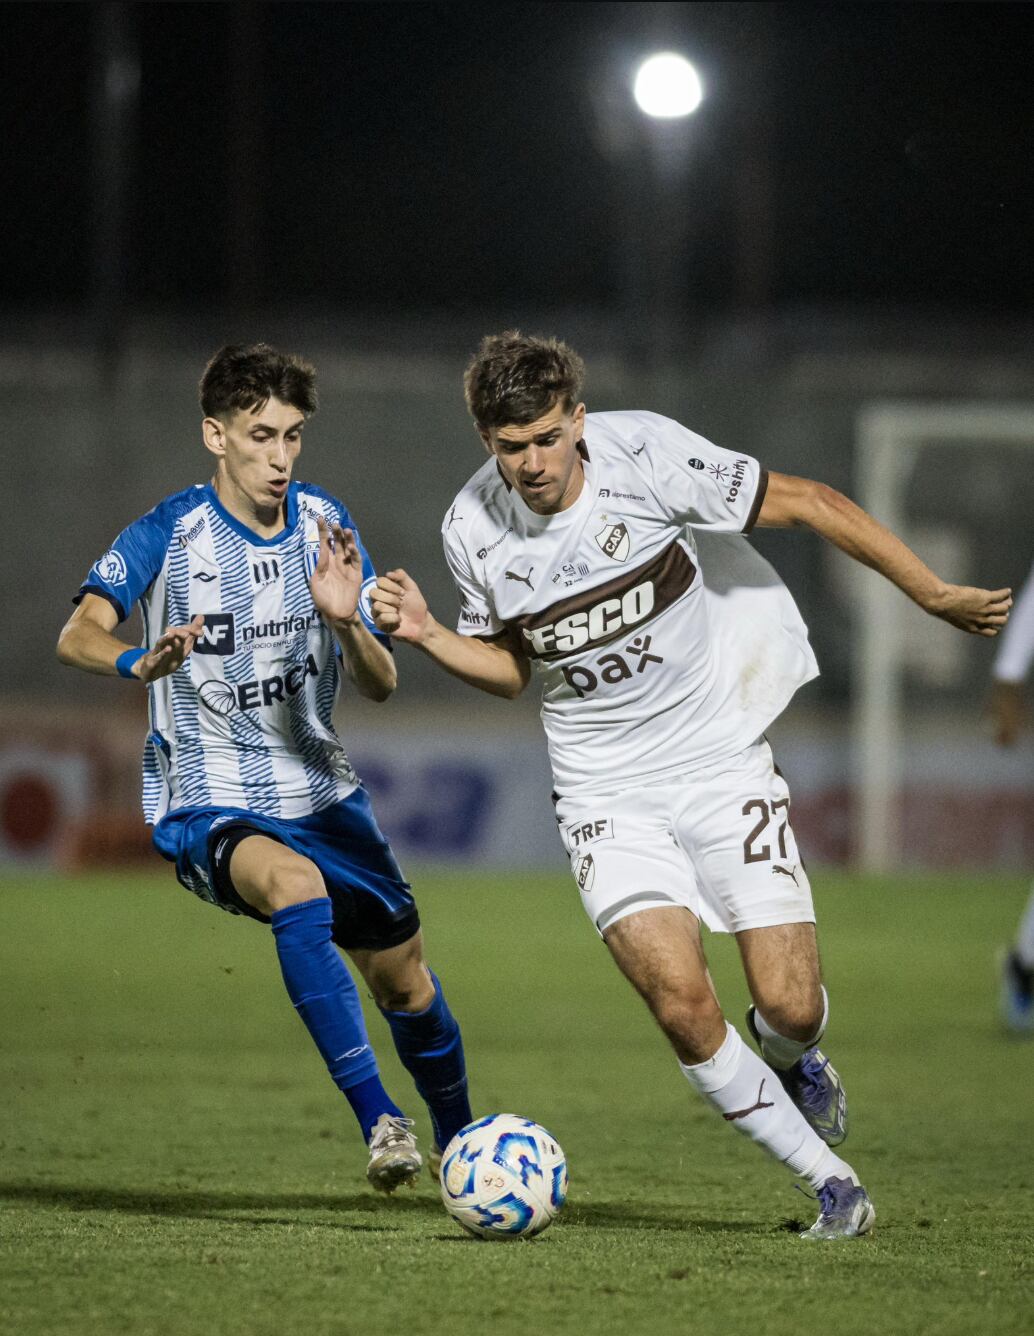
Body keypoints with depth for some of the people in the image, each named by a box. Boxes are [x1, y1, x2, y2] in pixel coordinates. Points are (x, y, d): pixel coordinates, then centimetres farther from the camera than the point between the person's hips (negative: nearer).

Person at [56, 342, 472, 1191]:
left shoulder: (325, 524, 0)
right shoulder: (171, 534, -13)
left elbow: (381, 685, -1)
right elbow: (78, 637, -23)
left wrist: (347, 621, -23)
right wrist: (142, 662, -45)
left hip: (320, 794, 5)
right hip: (207, 806, -5)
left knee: (403, 975, 9)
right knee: (295, 885, -36)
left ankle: (460, 1143, 37)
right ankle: (378, 1120, -36)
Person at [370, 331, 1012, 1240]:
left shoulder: (647, 456, -17)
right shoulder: (473, 531, -6)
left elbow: (809, 506, -9)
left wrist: (938, 597, -9)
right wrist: (427, 636, -8)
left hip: (721, 756, -1)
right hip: (607, 791, 1)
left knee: (789, 1005, -9)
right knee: (680, 1002, -18)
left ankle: (790, 1062, 30)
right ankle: (831, 1182, -1)